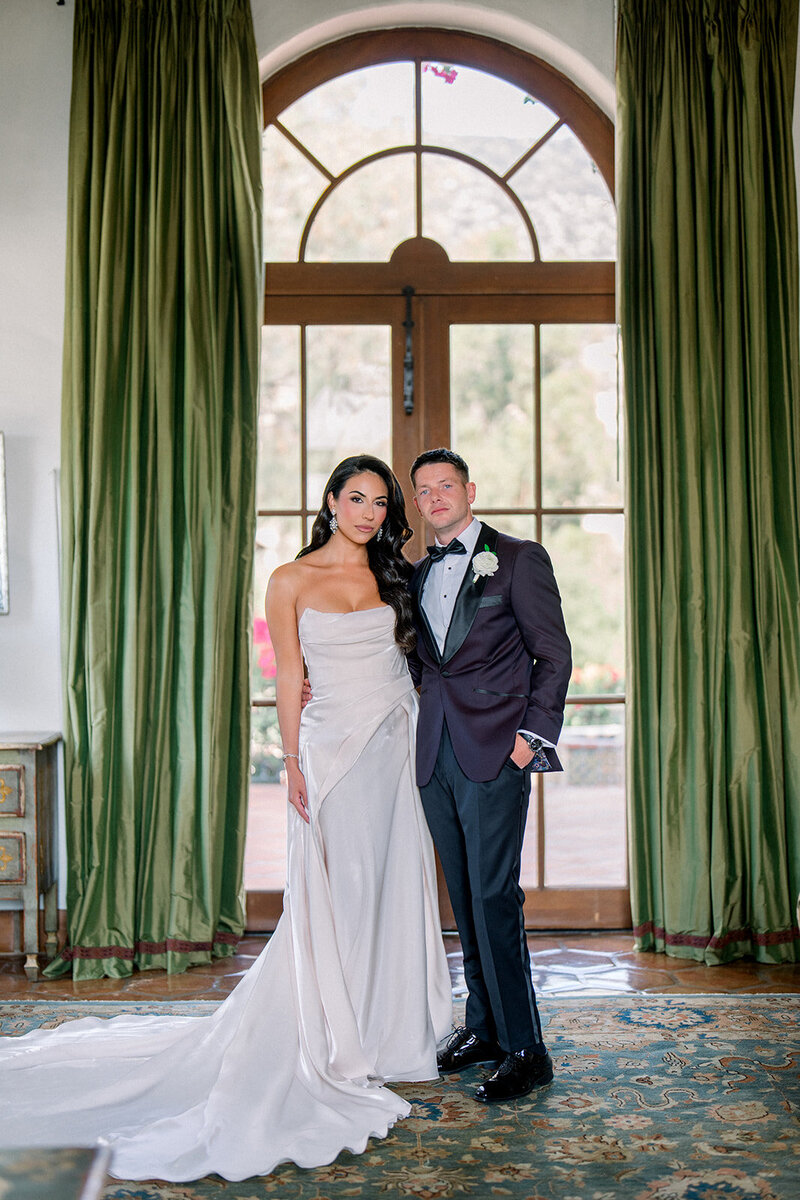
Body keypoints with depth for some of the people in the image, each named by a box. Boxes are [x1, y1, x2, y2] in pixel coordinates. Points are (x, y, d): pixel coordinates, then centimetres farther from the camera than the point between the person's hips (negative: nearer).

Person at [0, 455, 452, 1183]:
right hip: (336, 747, -4)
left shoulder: (394, 577, 9)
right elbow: (290, 678, -1)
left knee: (397, 891, 9)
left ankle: (392, 1034, 25)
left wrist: (429, 748, 6)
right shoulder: (292, 582, 0)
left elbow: (415, 657, 12)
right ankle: (337, 1048, 17)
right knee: (335, 895, 1)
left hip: (401, 746, 4)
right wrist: (293, 764, -7)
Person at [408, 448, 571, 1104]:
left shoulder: (519, 558, 0)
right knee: (464, 897, 11)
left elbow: (554, 655, -2)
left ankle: (524, 1048, 2)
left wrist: (532, 736, -10)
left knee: (493, 896, -8)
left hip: (496, 752, -6)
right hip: (436, 754, 6)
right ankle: (483, 1027, 23)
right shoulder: (418, 573, 17)